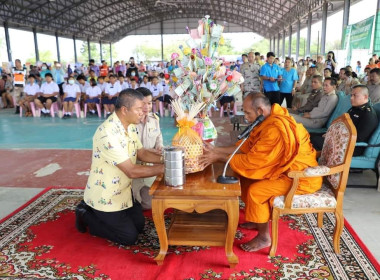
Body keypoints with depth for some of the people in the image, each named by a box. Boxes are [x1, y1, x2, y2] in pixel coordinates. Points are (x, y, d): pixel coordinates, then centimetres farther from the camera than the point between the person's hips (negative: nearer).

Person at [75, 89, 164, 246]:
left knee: (139, 225, 16)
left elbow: (141, 153, 4)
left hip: (122, 190, 9)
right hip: (105, 196, -8)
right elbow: (132, 171, -31)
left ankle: (97, 213, 29)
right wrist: (163, 168, -27)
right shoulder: (107, 134, -32)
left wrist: (164, 159, -12)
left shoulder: (130, 127, -3)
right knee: (129, 236, 1)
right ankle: (86, 215, 15)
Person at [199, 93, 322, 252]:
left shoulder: (275, 129, -30)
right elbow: (246, 147, 3)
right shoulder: (270, 120, 0)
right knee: (246, 176, 7)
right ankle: (258, 220, 22)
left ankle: (264, 237, 1)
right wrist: (216, 150, -3)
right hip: (289, 168, 10)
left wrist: (219, 158, -21)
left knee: (255, 191, -19)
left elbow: (252, 159, -28)